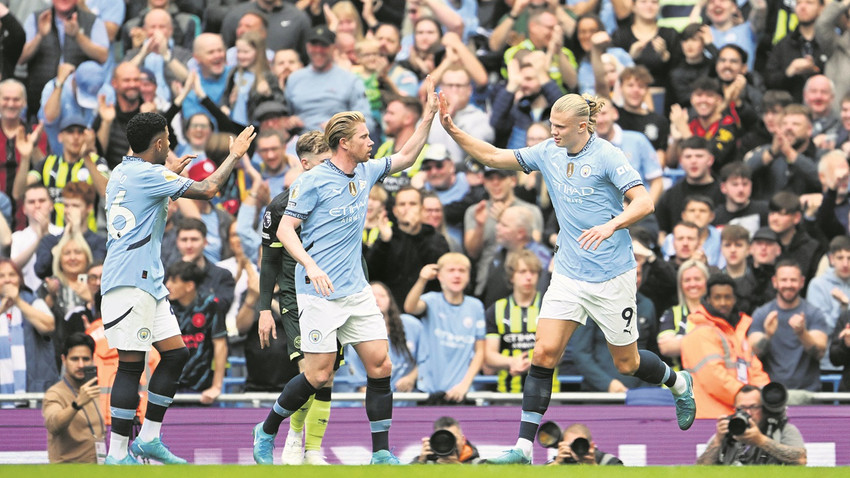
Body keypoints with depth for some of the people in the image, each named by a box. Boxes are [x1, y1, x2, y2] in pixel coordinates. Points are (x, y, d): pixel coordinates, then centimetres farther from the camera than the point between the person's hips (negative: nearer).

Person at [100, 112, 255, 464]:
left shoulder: (122, 173, 17)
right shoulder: (147, 174, -13)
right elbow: (207, 189, -15)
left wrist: (170, 173, 40)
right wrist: (235, 154, -2)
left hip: (149, 282, 10)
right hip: (129, 283, -10)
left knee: (176, 353, 10)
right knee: (131, 365, -10)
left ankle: (149, 438, 13)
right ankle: (117, 455, -9)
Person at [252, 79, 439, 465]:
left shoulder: (366, 173, 10)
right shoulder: (312, 181, -9)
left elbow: (406, 156, 23)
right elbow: (285, 229, -10)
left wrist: (429, 114, 13)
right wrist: (311, 265, -25)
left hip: (357, 291, 7)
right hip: (319, 293, -7)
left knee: (380, 365, -3)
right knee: (319, 375, -7)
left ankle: (381, 453, 2)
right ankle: (267, 431, 14)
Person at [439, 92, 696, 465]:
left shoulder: (606, 156, -14)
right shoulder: (549, 152, 3)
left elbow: (643, 203, -21)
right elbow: (493, 157, 11)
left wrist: (610, 225, -38)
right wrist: (453, 131, -1)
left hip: (611, 276, -5)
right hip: (568, 276, 5)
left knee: (626, 364, 8)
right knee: (544, 353, -10)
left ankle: (679, 383, 41)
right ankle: (524, 446, -9)